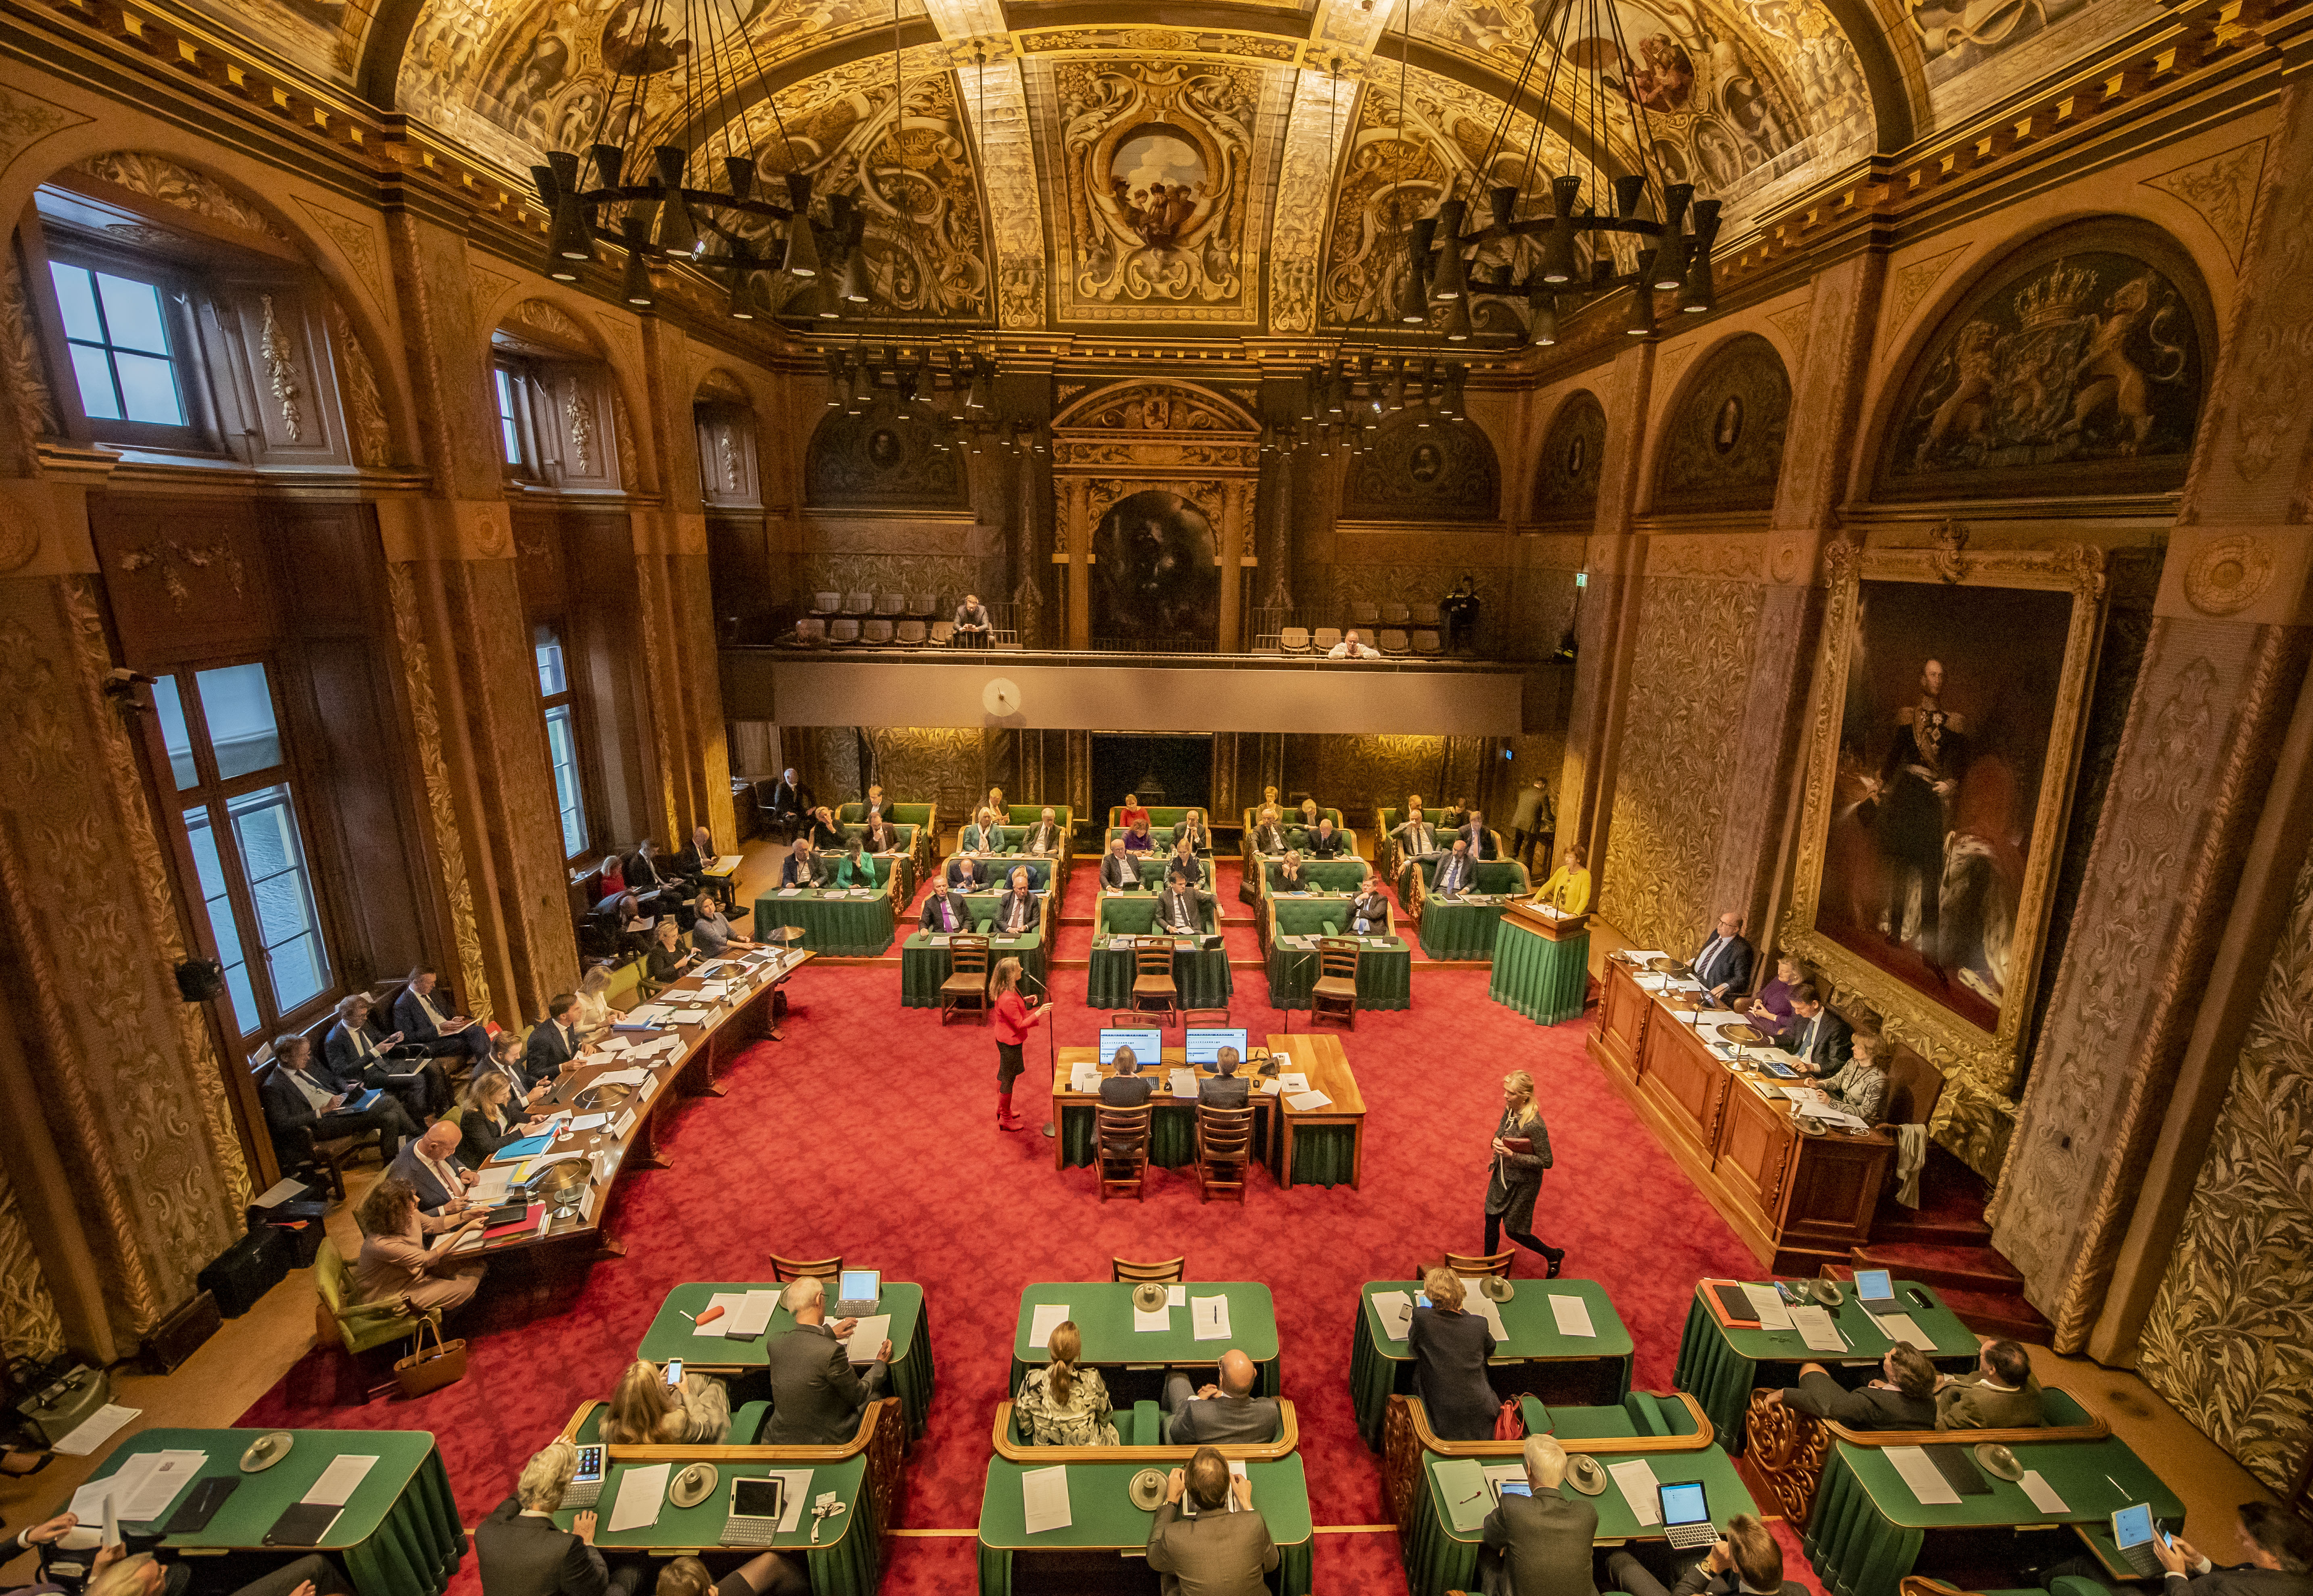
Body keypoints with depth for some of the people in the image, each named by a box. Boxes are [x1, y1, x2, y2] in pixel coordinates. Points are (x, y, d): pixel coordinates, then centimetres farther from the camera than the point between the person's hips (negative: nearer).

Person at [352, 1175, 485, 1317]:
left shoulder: (408, 1215, -15)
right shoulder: (381, 1244, -37)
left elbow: (432, 1224, 7)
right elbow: (428, 1259, -28)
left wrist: (465, 1216, -7)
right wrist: (466, 1229, -27)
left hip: (416, 1272, 8)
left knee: (475, 1267, -1)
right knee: (462, 1290, -14)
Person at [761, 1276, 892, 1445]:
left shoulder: (773, 1343, -13)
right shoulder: (831, 1352, -30)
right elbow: (858, 1396, -14)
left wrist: (829, 1333, 23)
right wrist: (881, 1364, 2)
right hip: (824, 1442, -6)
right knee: (879, 1390, 16)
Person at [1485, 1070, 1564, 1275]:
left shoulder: (1535, 1125, -32)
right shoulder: (1510, 1108, -10)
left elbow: (1546, 1162, -23)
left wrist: (1512, 1155, -27)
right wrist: (1496, 1141, -12)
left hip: (1523, 1183, -7)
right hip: (1502, 1174, 7)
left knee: (1514, 1231, 11)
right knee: (1491, 1220, 17)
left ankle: (1554, 1255, 38)